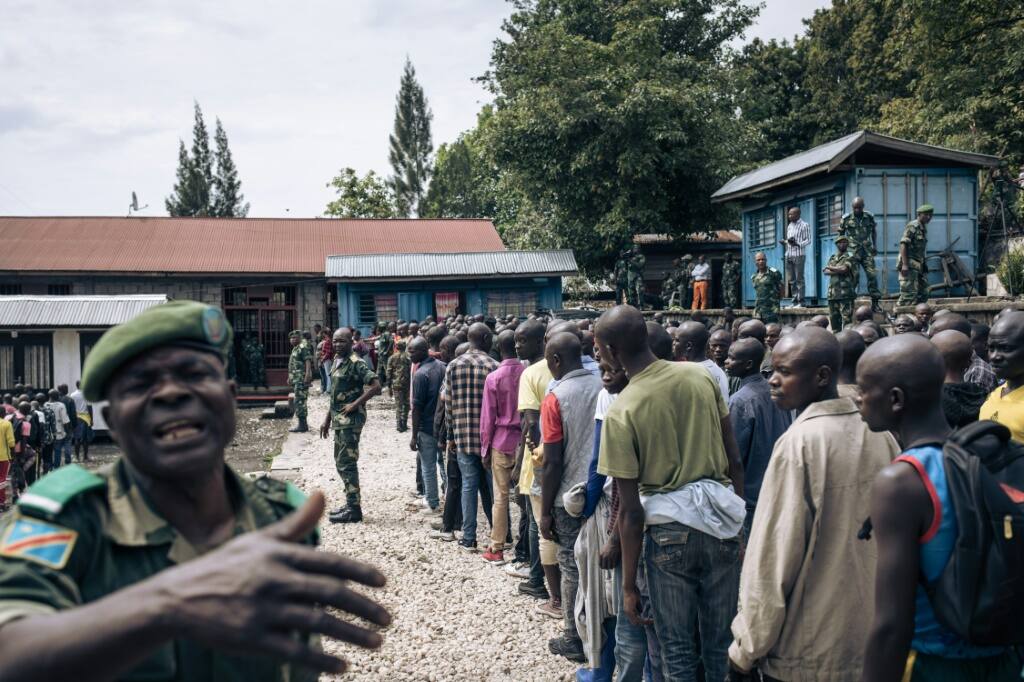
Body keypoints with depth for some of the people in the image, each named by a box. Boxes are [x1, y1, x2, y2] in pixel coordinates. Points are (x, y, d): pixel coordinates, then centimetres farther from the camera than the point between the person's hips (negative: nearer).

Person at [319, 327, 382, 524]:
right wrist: (327, 419, 19)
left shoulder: (356, 363, -14)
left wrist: (355, 404, -21)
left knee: (347, 463, -8)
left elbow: (376, 386, -23)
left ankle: (354, 509, -3)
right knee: (341, 463, 14)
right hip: (339, 420, 10)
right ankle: (351, 503, 23)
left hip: (351, 419, -10)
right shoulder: (337, 361, 13)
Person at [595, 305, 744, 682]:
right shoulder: (701, 376, -3)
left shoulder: (620, 413, -15)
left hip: (669, 530, -4)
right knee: (721, 642, 17)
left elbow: (631, 512, -12)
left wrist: (628, 584, -3)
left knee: (677, 649, 12)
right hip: (721, 524, 4)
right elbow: (735, 462, 2)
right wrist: (737, 520, 16)